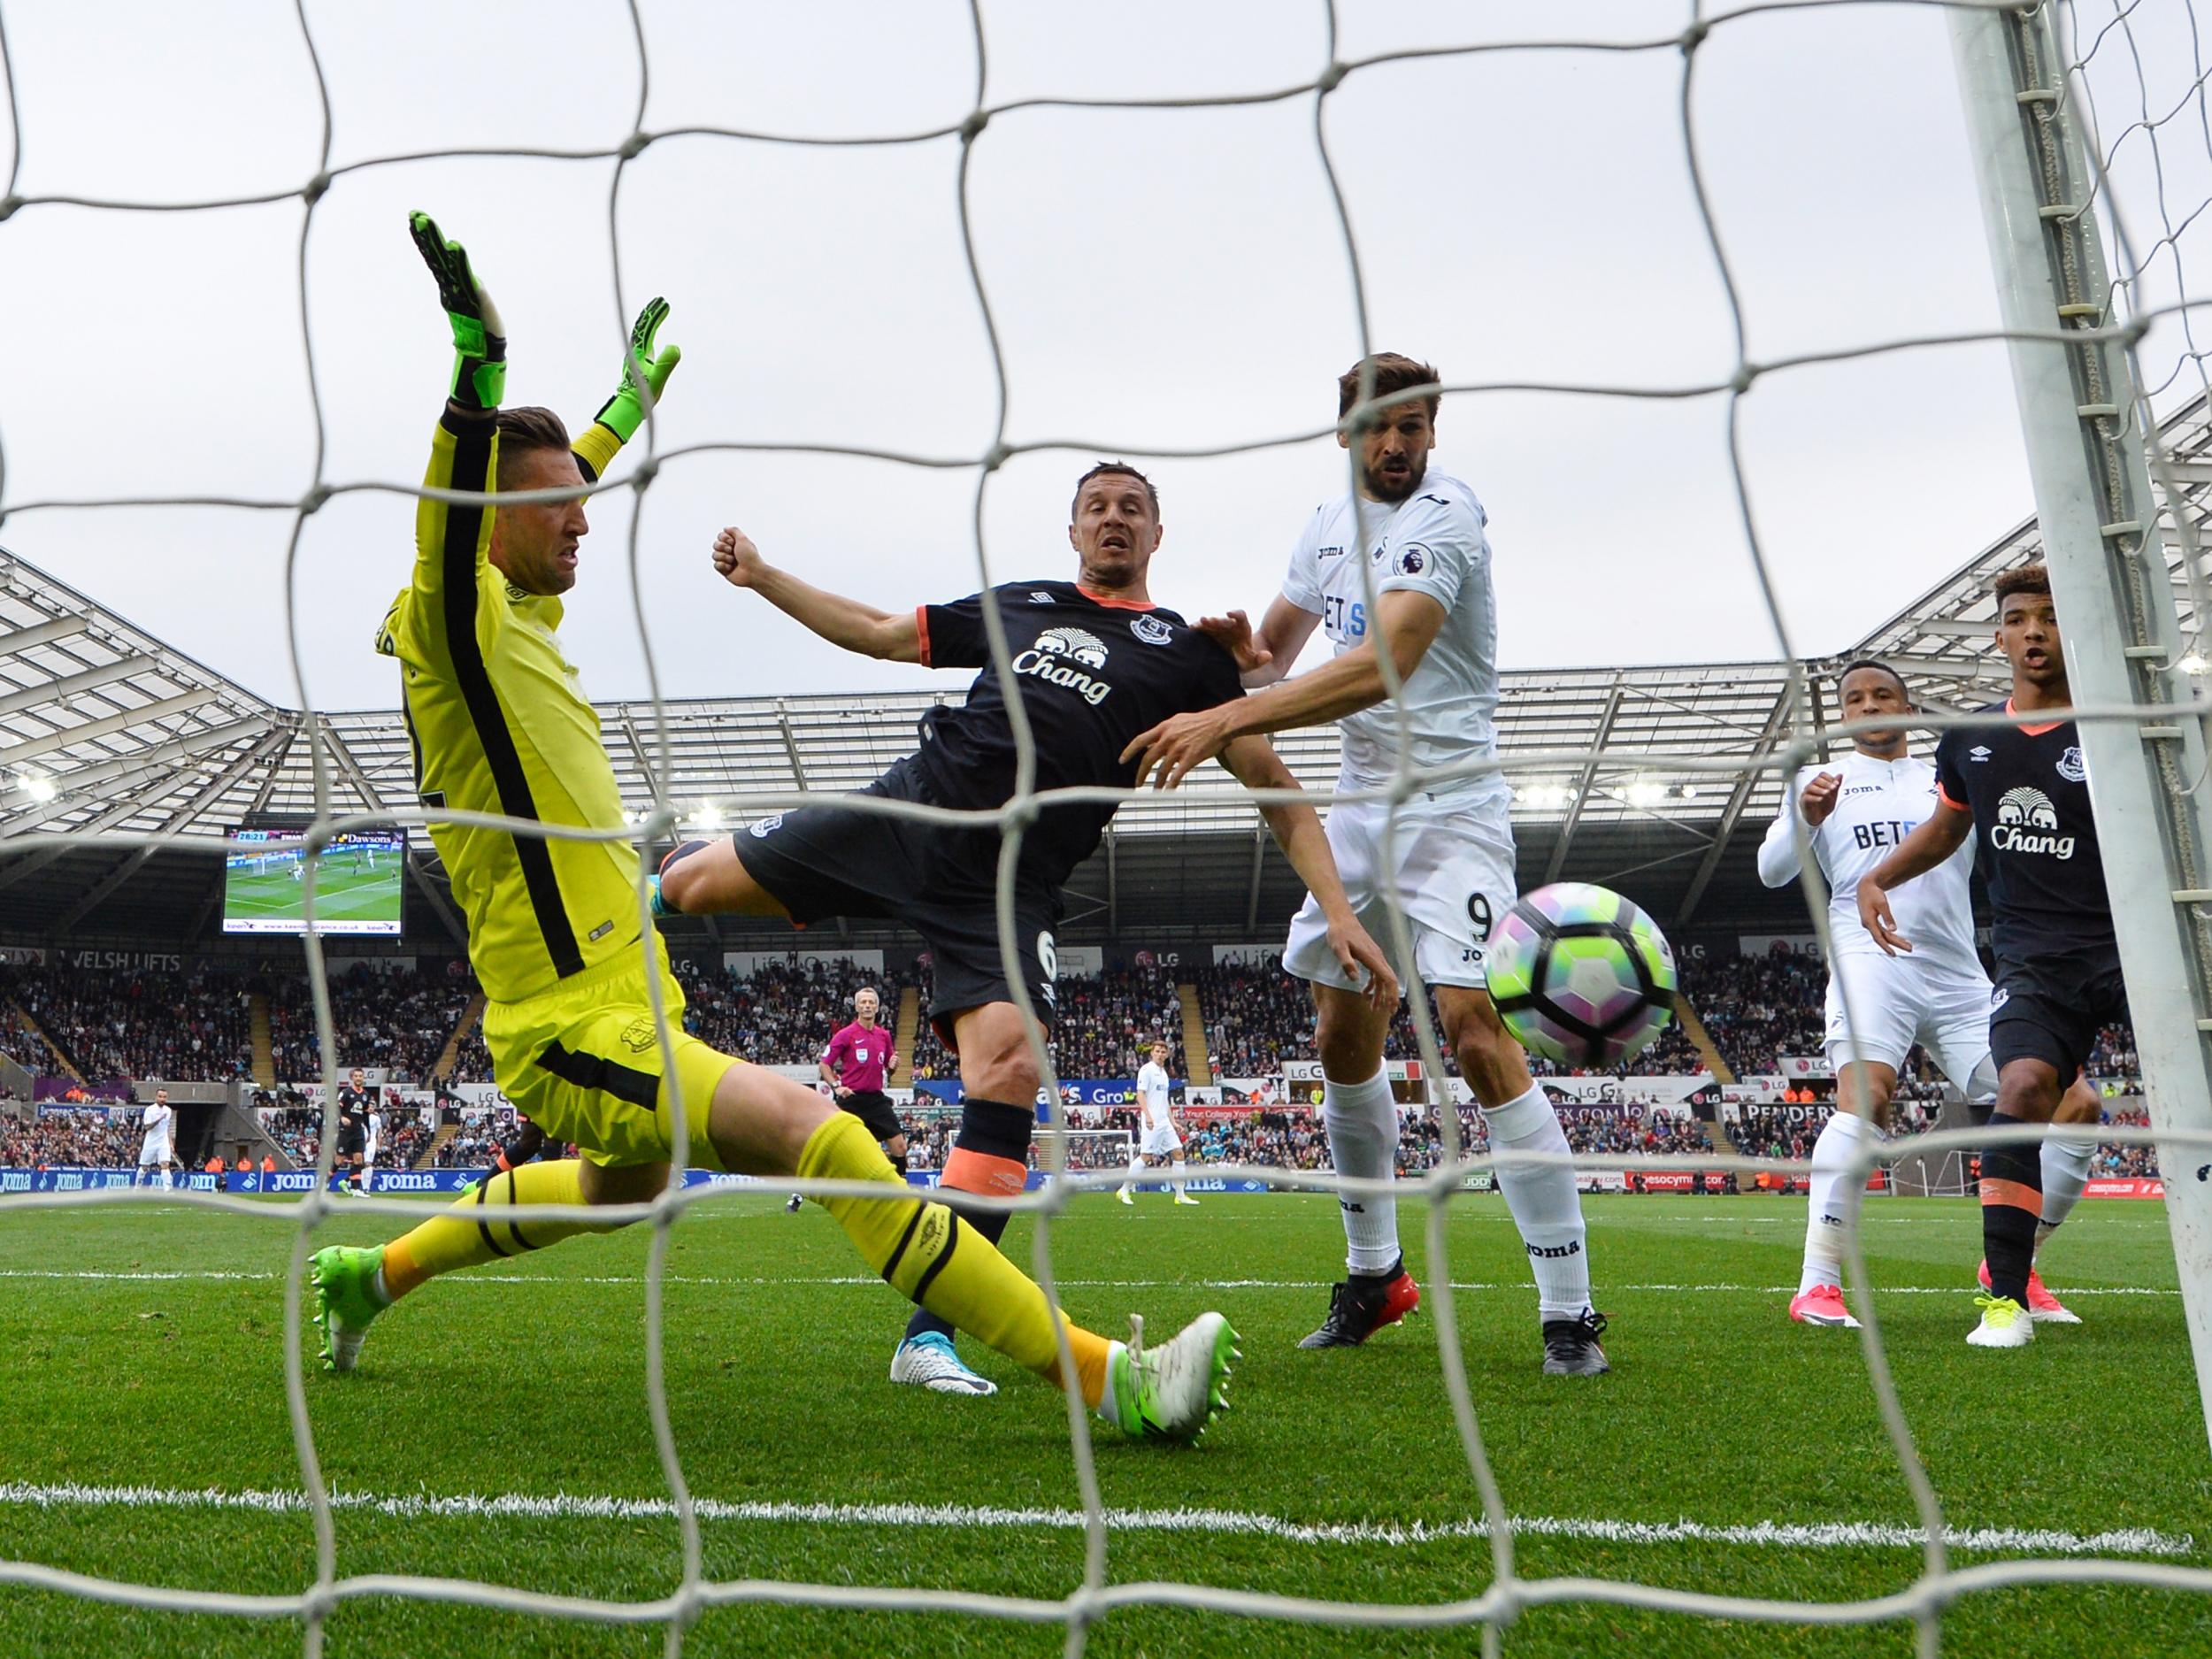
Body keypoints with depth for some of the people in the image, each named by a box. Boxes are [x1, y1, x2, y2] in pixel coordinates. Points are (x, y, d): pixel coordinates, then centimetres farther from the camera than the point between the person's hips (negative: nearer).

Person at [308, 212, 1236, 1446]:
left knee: (624, 1187, 35)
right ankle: (1109, 1379, -31)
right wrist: (480, 362, -48)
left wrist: (631, 398, 43)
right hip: (574, 1027, -11)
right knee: (820, 1135, -27)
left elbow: (555, 484, 33)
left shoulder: (523, 611, 12)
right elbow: (455, 513, -35)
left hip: (626, 994, 11)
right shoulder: (457, 625, -12)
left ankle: (371, 1273, 52)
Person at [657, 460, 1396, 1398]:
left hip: (1009, 886, -3)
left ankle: (929, 1335, -15)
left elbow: (1274, 787, 8)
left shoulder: (1189, 651, 11)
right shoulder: (1020, 603, 20)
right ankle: (658, 868, 44)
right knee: (693, 884, 2)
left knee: (1010, 1066, -25)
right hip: (907, 810, 3)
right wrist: (760, 576, 25)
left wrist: (1338, 911, -2)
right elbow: (879, 634, 29)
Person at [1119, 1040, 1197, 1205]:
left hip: (1164, 1122, 8)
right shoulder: (1146, 1070, -6)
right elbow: (1140, 1095, -13)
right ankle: (1124, 1191, 1)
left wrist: (1173, 1121, 19)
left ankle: (1181, 1195, 7)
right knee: (1146, 1156, -10)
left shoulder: (1164, 1073, 19)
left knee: (1178, 1153, 3)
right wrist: (1148, 1115, -24)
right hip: (1152, 1122, -8)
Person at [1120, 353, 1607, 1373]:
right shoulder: (1330, 521, 11)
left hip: (1451, 804, -7)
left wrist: (1226, 721, -38)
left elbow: (1380, 669, -30)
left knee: (1475, 1032, -19)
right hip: (1360, 802, 7)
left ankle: (1569, 1310, -8)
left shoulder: (1444, 517, -15)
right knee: (1342, 1039, 8)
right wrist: (1244, 649, -7)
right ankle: (1373, 1274, 26)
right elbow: (1276, 657, 18)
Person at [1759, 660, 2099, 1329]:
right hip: (1871, 960, -4)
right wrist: (1805, 818, -16)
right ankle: (1817, 1285, -28)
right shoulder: (1822, 780, 14)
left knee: (2075, 1107, -3)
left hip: (1960, 974, 5)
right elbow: (1772, 869, 5)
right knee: (1866, 1099, -29)